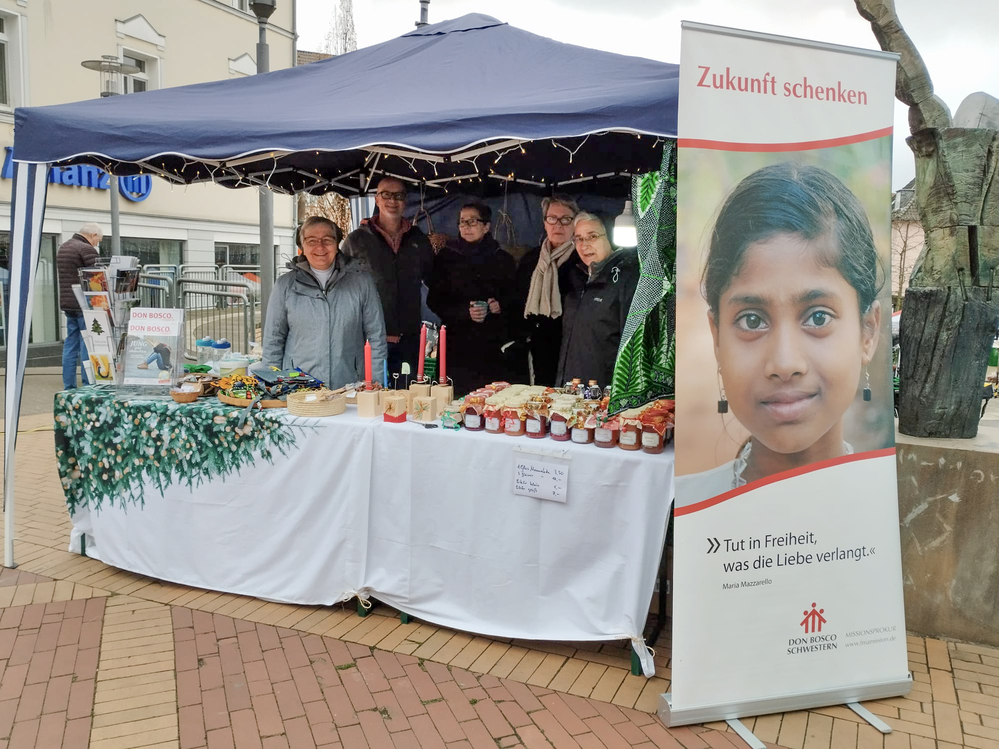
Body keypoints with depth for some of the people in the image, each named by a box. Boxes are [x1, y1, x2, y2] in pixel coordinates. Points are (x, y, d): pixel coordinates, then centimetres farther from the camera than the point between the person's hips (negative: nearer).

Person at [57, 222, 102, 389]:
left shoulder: (63, 247, 16)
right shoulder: (87, 249, -13)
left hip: (68, 303, 9)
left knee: (70, 345, 11)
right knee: (87, 346, -5)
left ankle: (69, 387, 14)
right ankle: (88, 386, -4)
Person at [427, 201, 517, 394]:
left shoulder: (502, 259, 12)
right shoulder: (447, 257, 7)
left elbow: (514, 297, 17)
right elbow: (434, 300, 4)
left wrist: (501, 305, -6)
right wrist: (465, 312, -11)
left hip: (494, 343, 1)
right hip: (458, 343, -1)